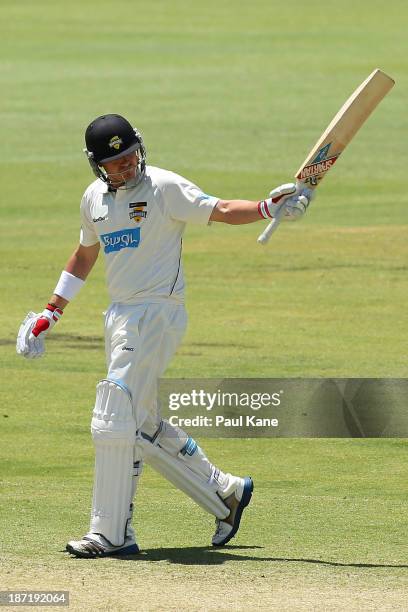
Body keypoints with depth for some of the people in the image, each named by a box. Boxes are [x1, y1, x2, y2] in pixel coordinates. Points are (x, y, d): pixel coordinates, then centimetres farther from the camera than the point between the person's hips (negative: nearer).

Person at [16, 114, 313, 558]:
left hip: (157, 313, -8)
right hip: (120, 317, 8)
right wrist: (51, 312, 26)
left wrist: (266, 208, -35)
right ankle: (225, 492, 27)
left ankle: (110, 534, -10)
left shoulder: (164, 188, -9)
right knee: (144, 426, 13)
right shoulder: (94, 198, 12)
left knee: (114, 420, -13)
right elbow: (85, 255, 26)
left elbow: (219, 211, -18)